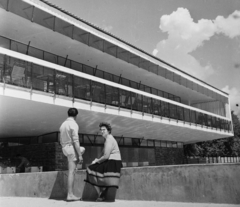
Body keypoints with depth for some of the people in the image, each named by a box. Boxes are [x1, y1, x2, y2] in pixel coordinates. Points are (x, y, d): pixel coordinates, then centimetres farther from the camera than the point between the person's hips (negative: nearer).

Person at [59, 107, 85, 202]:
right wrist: (80, 155, -18)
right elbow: (75, 141, -21)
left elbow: (61, 141, 18)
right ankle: (70, 195, -4)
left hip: (65, 148, 9)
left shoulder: (63, 124, 12)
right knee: (71, 172, -6)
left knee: (82, 149, 32)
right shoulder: (73, 124, -14)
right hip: (72, 149, -8)